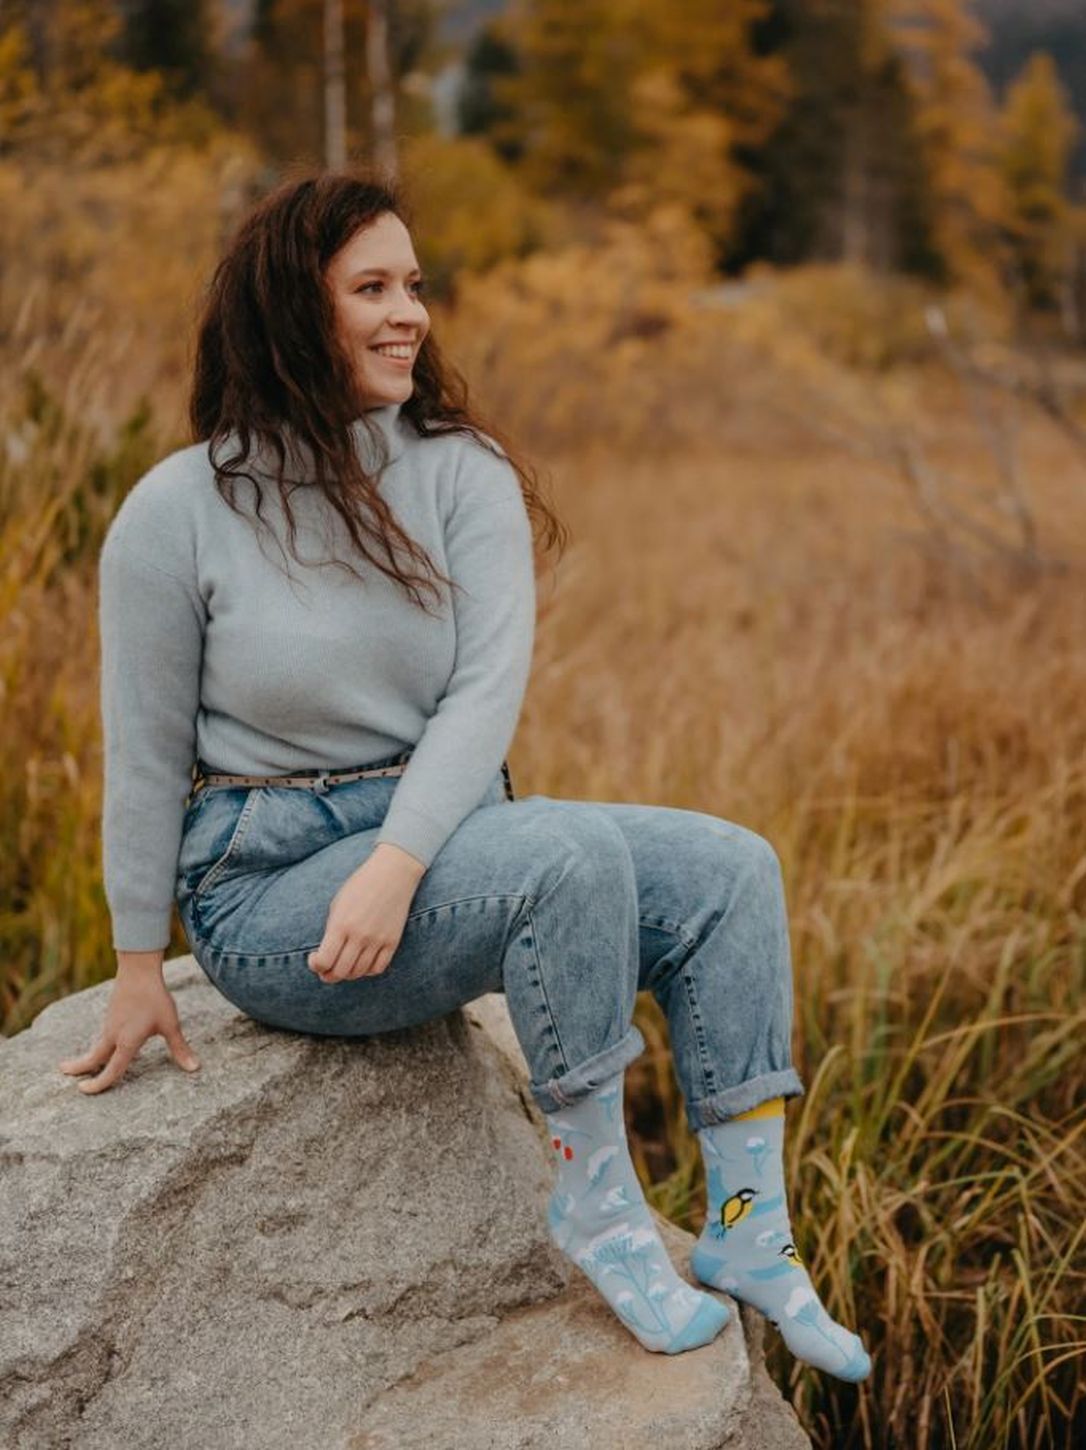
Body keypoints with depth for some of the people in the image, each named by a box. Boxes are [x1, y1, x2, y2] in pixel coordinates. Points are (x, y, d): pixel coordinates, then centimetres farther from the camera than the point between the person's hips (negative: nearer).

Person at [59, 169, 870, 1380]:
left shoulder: (466, 477, 0)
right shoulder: (177, 514, -8)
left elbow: (489, 690, -11)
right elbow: (145, 754, -3)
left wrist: (397, 863, -26)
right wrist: (140, 968, 1)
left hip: (440, 834, 5)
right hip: (269, 887, -5)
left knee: (728, 867, -12)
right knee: (573, 855, -30)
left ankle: (748, 1227, -7)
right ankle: (594, 1199, -14)